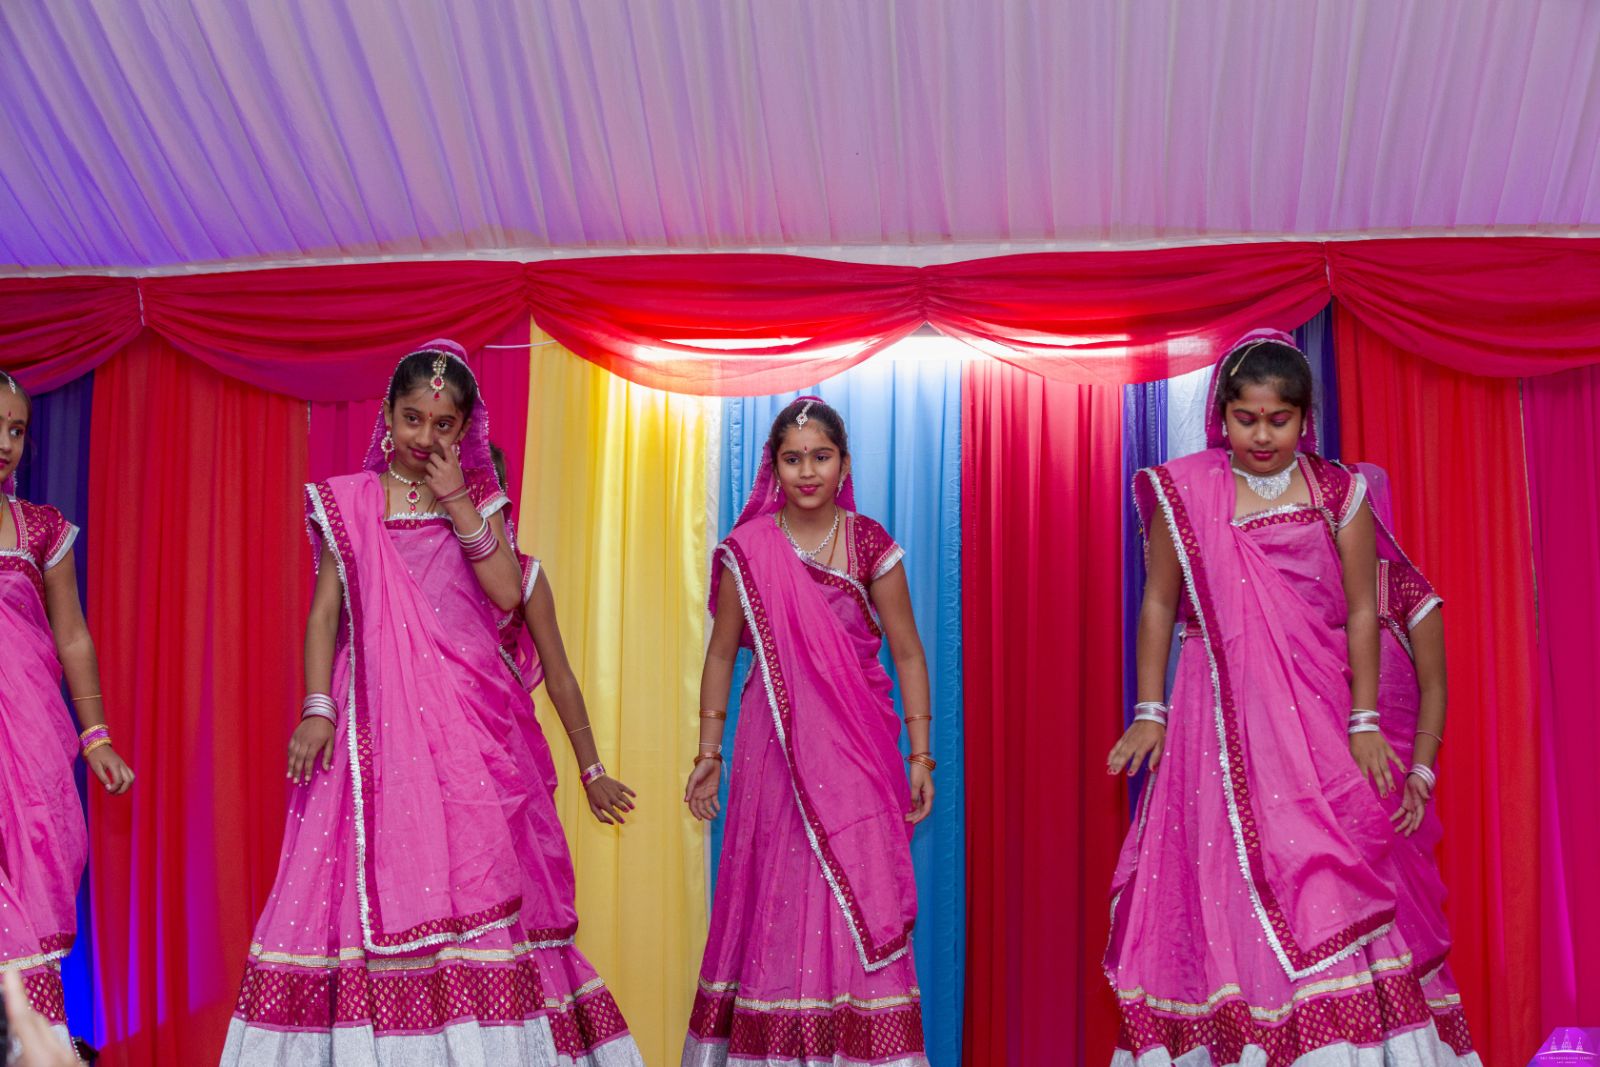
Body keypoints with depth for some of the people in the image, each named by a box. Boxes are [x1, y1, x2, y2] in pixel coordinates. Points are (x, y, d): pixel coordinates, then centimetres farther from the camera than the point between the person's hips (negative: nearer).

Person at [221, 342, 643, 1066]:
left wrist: (458, 505, -7)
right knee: (369, 877, -5)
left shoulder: (478, 499, 11)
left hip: (468, 719, 0)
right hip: (376, 717, 0)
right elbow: (326, 611, 7)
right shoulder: (347, 501, 11)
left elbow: (507, 593, -4)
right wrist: (316, 708, -3)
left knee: (477, 878, -6)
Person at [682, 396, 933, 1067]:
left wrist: (920, 755, -2)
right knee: (776, 897, 2)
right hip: (774, 749, 0)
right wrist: (709, 752, 5)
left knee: (858, 899, -1)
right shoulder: (748, 549, 3)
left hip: (857, 753, 0)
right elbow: (721, 654, 8)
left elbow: (907, 655, 3)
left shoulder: (872, 546, 2)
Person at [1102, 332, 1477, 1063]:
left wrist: (1364, 721, 0)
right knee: (1219, 884, 2)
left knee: (1324, 883, -4)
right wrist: (1149, 711, 3)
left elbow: (1361, 611, 3)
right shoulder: (1184, 492, 2)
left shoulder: (1339, 494, 2)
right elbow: (1159, 605, 6)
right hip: (1218, 722, 0)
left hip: (1313, 720, 0)